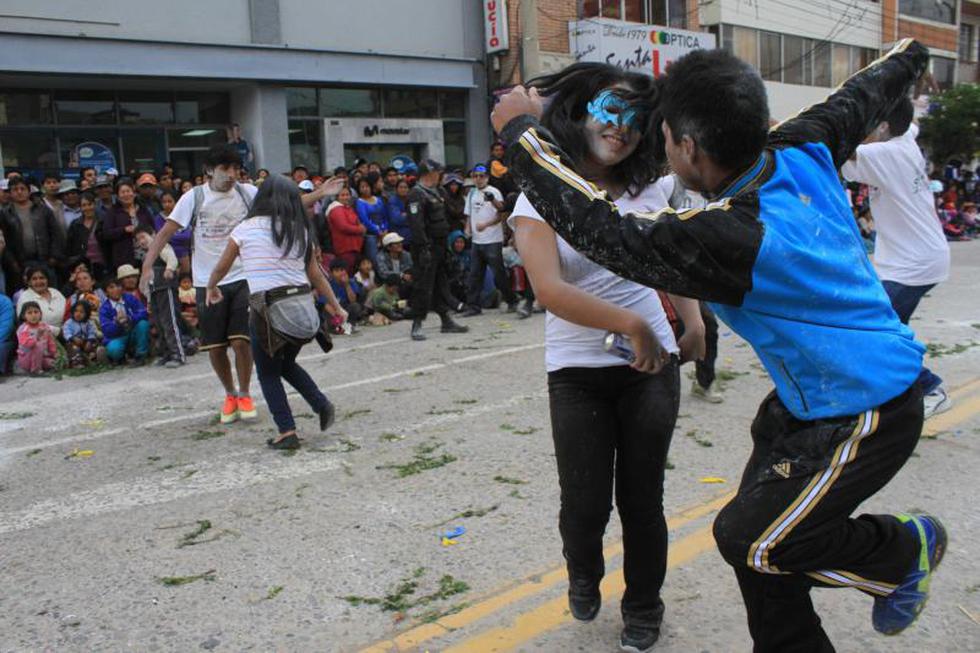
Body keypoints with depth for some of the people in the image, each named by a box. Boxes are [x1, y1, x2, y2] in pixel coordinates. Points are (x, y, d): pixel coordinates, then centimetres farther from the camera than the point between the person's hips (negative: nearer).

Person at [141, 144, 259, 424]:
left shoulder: (248, 193, -1)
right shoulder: (194, 198, -5)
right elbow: (166, 232, -6)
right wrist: (148, 266, -17)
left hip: (242, 278, 0)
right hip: (207, 282, 0)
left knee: (240, 340, -10)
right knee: (215, 347, 4)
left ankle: (244, 394, 13)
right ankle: (230, 395, 28)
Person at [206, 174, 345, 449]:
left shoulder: (246, 228, 0)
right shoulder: (301, 231, 8)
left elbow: (221, 267, 12)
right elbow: (316, 275, 11)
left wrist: (211, 288, 32)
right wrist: (336, 307, 22)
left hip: (269, 309, -4)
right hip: (302, 307, 4)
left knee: (268, 373, 12)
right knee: (286, 362, 27)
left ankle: (287, 432, 5)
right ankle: (321, 404, 11)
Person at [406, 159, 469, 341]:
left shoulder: (434, 192, 18)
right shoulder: (417, 194, -14)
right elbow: (416, 223, -22)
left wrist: (444, 244, 20)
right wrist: (424, 247, -26)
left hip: (439, 246, 10)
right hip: (427, 247, -10)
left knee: (441, 285, 14)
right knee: (424, 286, -8)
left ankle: (446, 321, 22)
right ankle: (417, 325, -3)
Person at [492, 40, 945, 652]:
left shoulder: (729, 239, -32)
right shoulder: (801, 151, -7)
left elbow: (601, 230, -28)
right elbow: (861, 98, 14)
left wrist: (522, 131, -18)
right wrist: (910, 52, 38)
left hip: (866, 411, -9)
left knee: (750, 541, -4)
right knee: (760, 529, 9)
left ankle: (908, 548, 19)